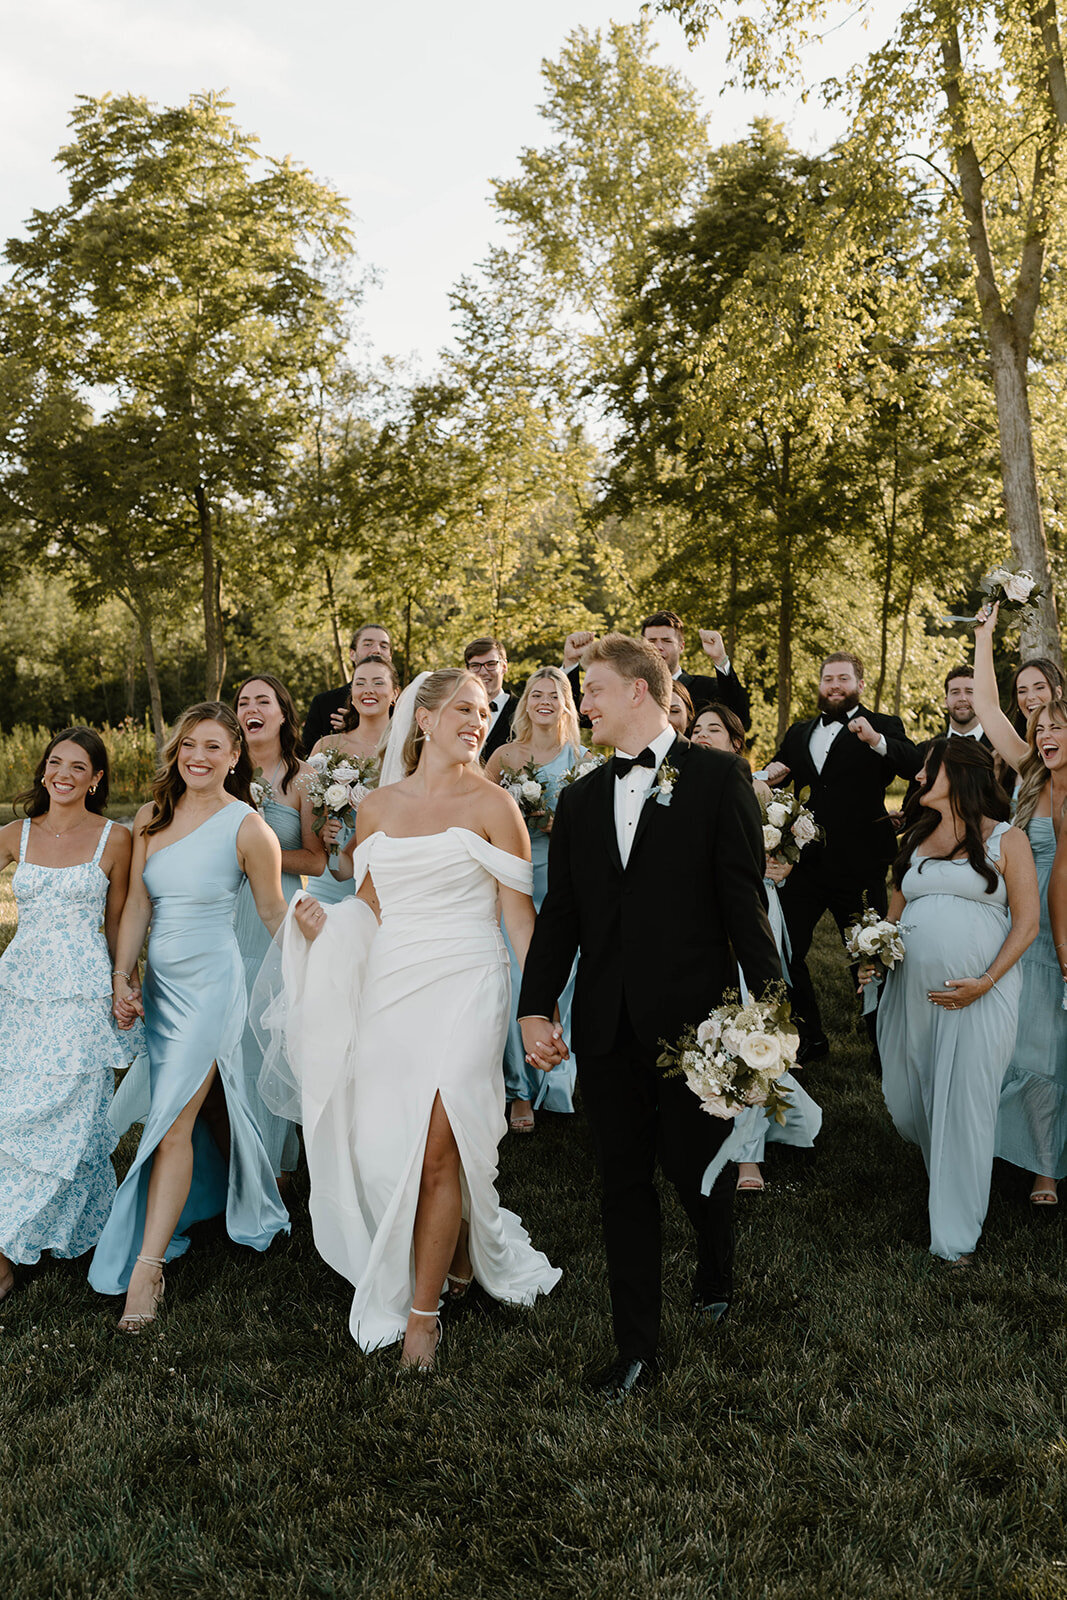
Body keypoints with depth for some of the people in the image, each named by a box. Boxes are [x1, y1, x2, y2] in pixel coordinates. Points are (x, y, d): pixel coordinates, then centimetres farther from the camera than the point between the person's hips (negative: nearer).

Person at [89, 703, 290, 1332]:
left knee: (172, 1122, -7)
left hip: (211, 980, -6)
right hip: (159, 981, 6)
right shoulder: (151, 818, 5)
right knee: (180, 1111, 15)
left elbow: (274, 912, -2)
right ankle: (202, 1197, 40)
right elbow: (137, 904, 6)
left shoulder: (247, 827, -11)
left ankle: (147, 1267, 0)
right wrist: (122, 977, -2)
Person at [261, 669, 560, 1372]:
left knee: (432, 1151, -6)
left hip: (464, 989, -4)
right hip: (388, 990, 4)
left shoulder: (491, 804, -1)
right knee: (383, 1148, 6)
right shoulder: (377, 808, 11)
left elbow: (521, 916, -3)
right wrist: (326, 925, -4)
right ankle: (459, 1252, 33)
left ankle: (423, 1311, 12)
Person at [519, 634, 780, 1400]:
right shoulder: (581, 797, 12)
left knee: (696, 1166, 8)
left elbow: (744, 896, -6)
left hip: (692, 1017, -4)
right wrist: (536, 1007, 4)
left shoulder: (719, 776, -2)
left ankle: (717, 1272, 42)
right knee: (624, 1182, 9)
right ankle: (637, 1347, 23)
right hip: (607, 1024, 4)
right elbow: (560, 913, 12)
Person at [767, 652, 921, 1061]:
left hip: (858, 868, -5)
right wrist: (771, 776, 0)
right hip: (804, 863, 5)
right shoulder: (799, 733, 15)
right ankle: (808, 1038, 25)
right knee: (785, 954, 7)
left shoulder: (883, 727, -2)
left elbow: (915, 766, -18)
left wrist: (876, 741, -35)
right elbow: (777, 778, 24)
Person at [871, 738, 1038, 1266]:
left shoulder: (1006, 839, 0)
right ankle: (943, 1176, 41)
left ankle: (956, 1235, 11)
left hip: (980, 997, -5)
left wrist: (985, 983, -14)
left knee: (965, 1108, -2)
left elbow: (1026, 922, -3)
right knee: (905, 1104, 9)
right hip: (911, 992, 5)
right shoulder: (914, 840, 15)